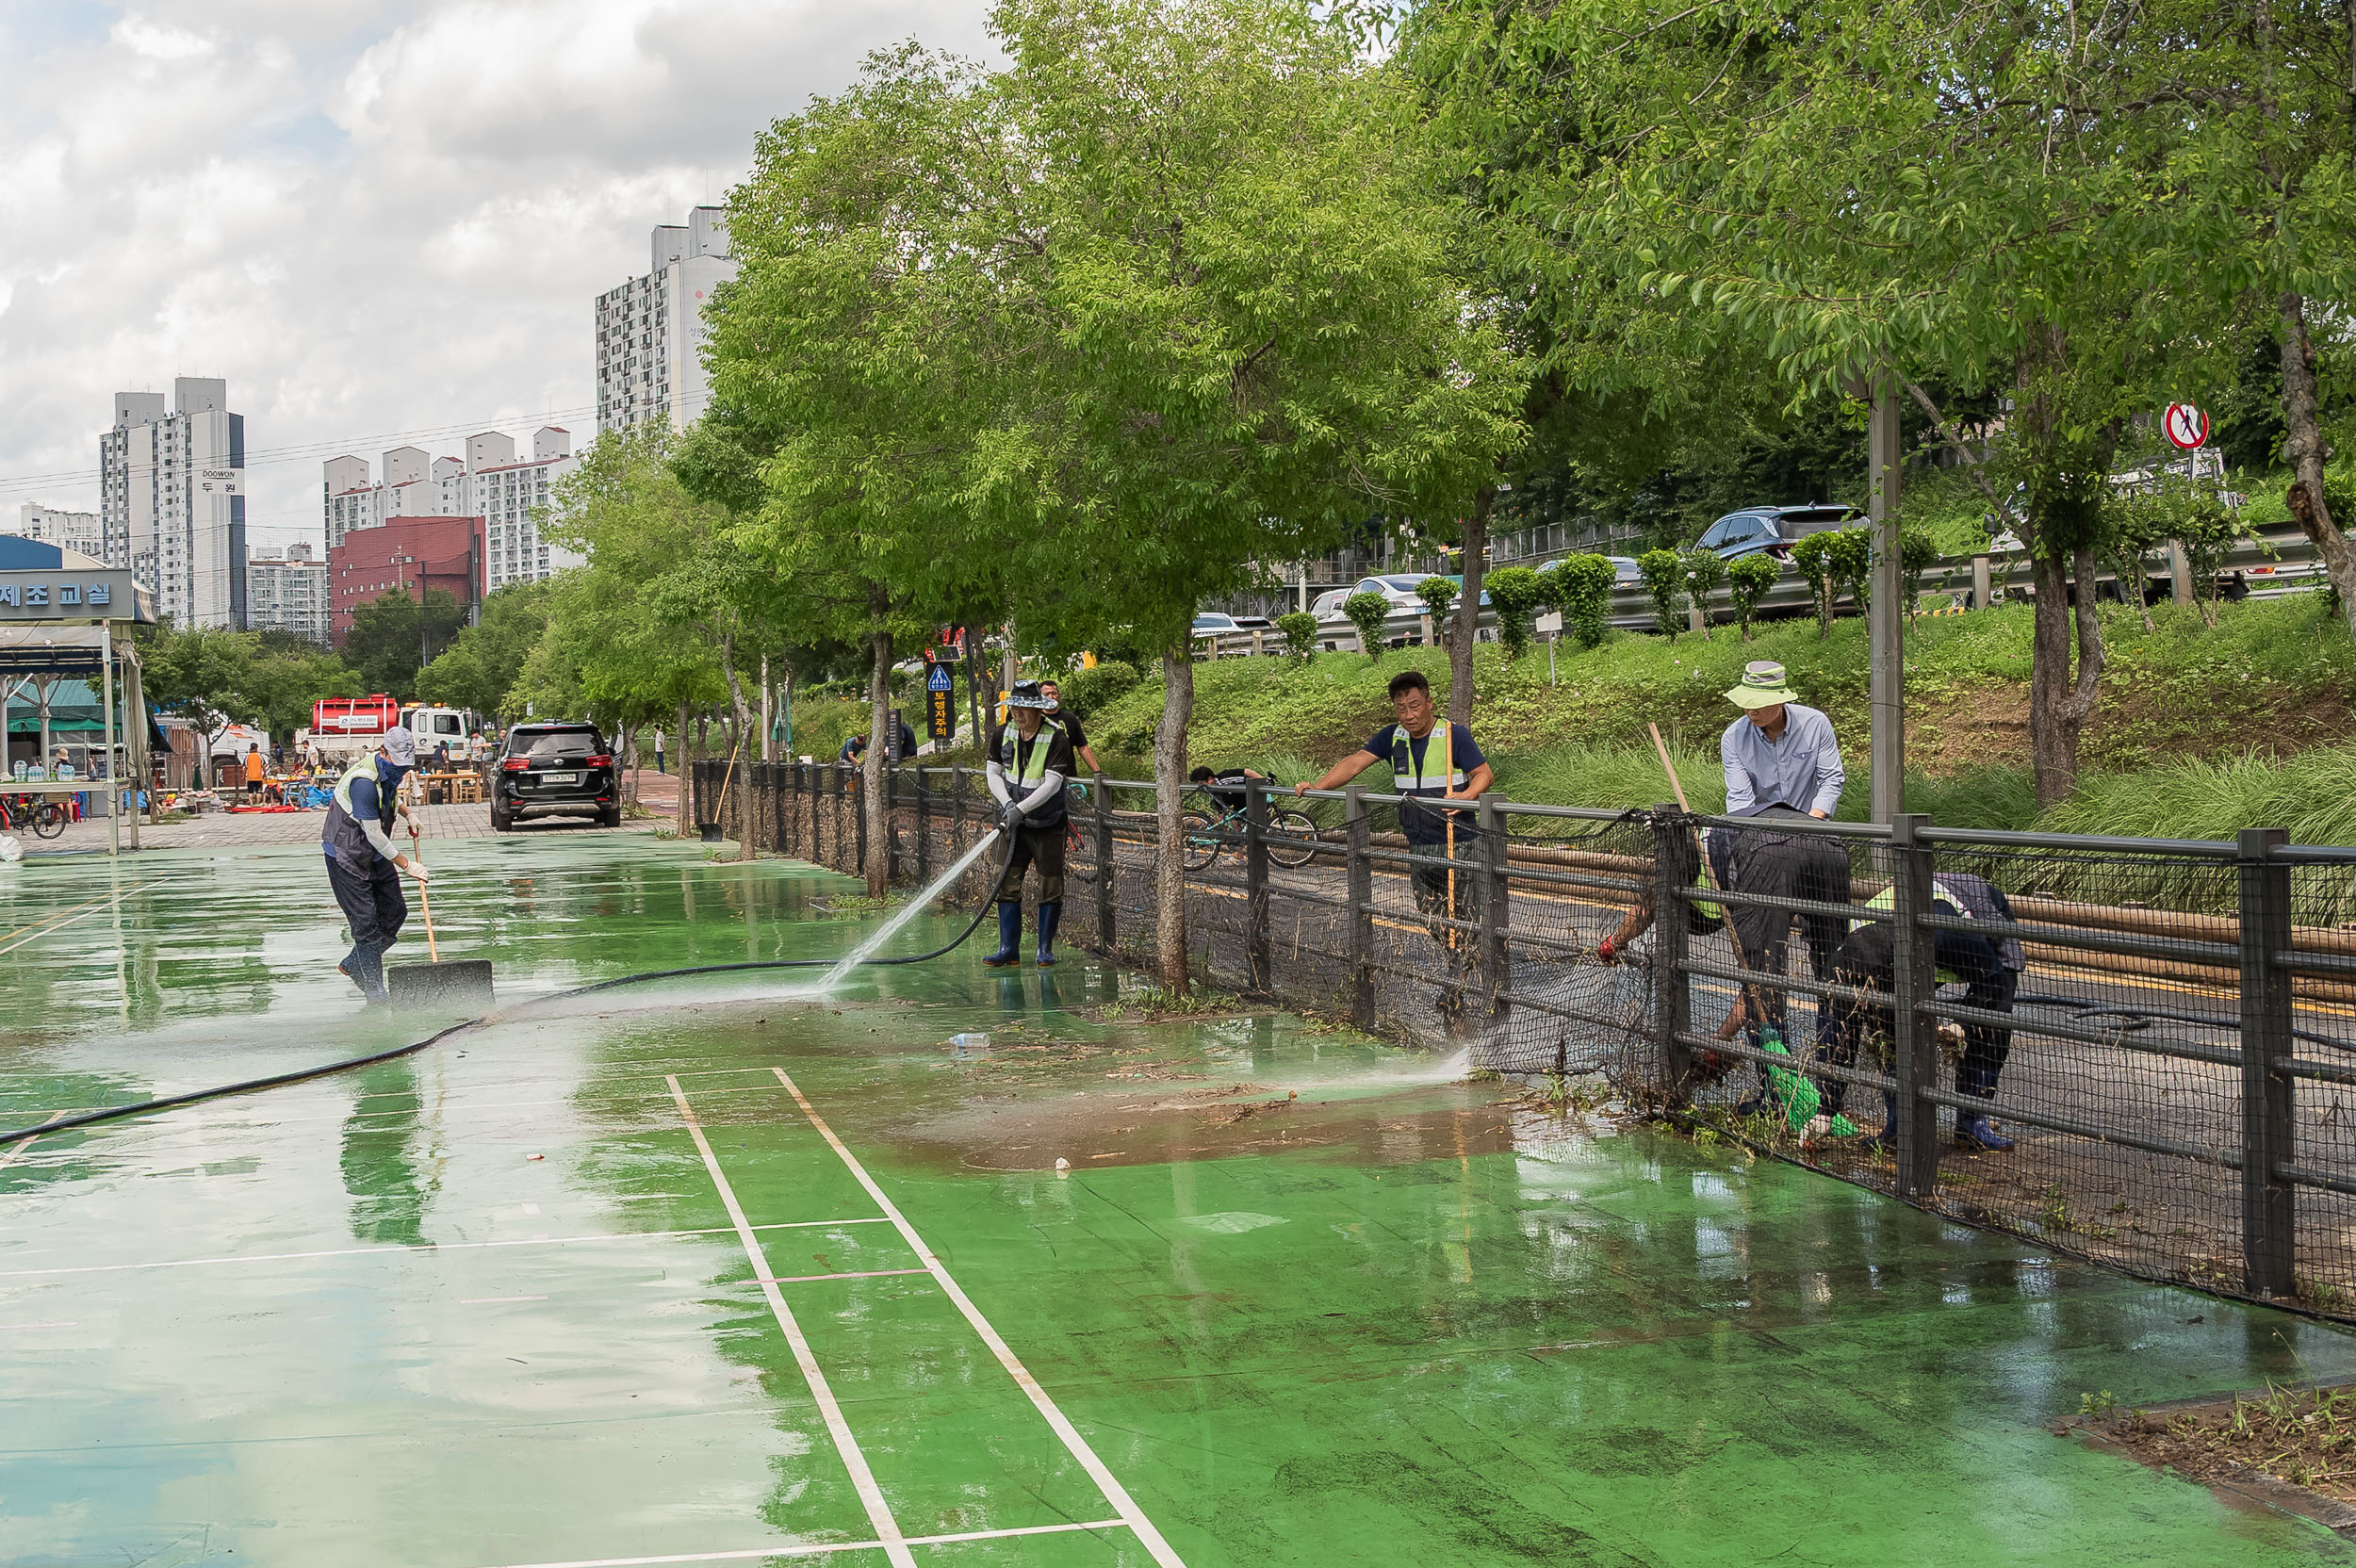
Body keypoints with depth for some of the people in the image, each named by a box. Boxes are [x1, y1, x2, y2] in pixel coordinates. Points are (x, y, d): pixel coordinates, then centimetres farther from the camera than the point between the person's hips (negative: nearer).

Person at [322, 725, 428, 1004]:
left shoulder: (390, 770, 0)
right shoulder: (364, 781, -28)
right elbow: (375, 836, -24)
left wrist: (407, 814, 12)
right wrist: (406, 865, -17)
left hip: (375, 855, 9)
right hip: (347, 855, -9)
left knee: (395, 912, 8)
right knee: (366, 920, -8)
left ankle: (353, 963, 24)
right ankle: (374, 989, 0)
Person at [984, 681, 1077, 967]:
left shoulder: (1056, 737, -15)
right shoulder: (1002, 734, 0)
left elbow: (1053, 783, -19)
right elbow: (993, 773, 6)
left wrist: (1021, 809, -24)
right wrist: (1007, 803, -11)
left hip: (1047, 825, -3)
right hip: (1014, 825, 4)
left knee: (1051, 887, 1)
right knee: (1007, 884, -1)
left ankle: (1045, 949, 11)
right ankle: (1008, 949, 5)